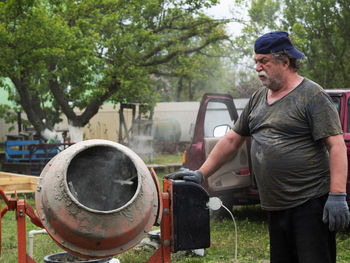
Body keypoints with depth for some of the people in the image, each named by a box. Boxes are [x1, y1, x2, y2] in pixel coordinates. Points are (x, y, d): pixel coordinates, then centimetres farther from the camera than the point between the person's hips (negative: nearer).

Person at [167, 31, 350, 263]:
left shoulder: (311, 95, -7)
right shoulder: (258, 98, 16)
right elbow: (232, 140, 20)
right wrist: (201, 174, 14)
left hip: (311, 203, -7)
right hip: (276, 207, 7)